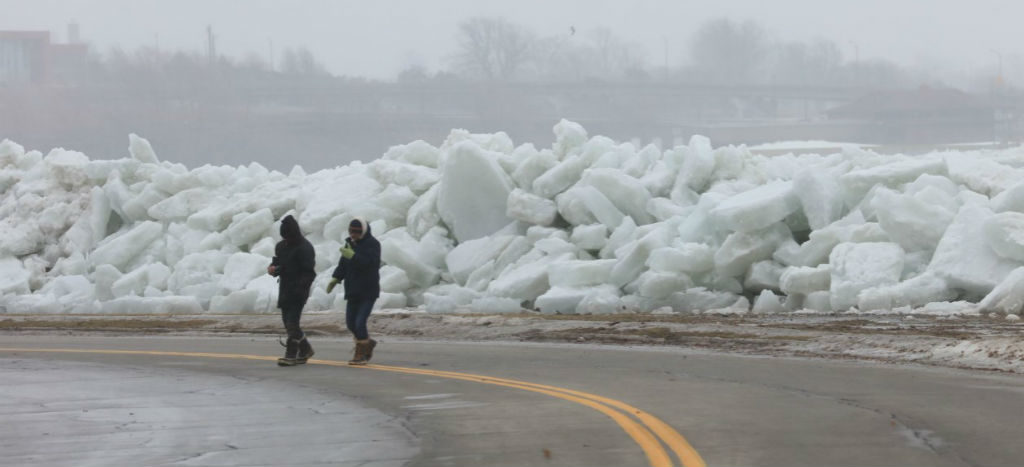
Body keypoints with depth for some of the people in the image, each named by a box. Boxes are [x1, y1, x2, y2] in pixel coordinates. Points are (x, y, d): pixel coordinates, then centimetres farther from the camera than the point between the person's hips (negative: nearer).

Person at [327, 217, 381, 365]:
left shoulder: (372, 245, -11)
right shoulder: (350, 243, 10)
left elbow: (370, 263, -26)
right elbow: (343, 264, 14)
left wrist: (353, 256, -37)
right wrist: (335, 278, 1)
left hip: (368, 292, -7)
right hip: (353, 291, 7)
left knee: (360, 322, -13)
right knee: (350, 322, 10)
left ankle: (360, 355, -3)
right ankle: (368, 343, 33)